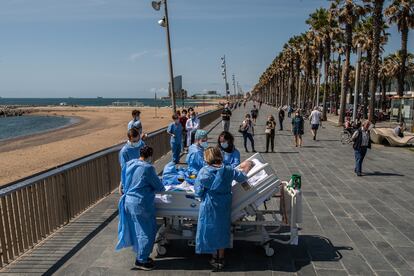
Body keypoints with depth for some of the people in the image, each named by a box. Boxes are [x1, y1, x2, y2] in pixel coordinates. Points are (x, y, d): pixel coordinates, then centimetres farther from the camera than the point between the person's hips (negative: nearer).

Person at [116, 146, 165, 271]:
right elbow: (159, 187, -10)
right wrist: (161, 187, 11)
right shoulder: (148, 168, -20)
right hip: (141, 204, -8)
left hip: (128, 201, 8)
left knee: (137, 230, 21)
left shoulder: (129, 164, 3)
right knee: (146, 232, 7)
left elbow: (125, 182, 15)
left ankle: (141, 255, 34)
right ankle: (141, 260, 19)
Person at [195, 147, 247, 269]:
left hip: (209, 205, -3)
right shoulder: (228, 170, -7)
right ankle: (221, 258, 29)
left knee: (211, 229, 13)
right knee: (222, 228, 18)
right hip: (224, 205, 3)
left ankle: (215, 258, 25)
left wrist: (201, 195, 8)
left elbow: (198, 191, -12)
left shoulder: (204, 171, -15)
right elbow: (242, 178, 6)